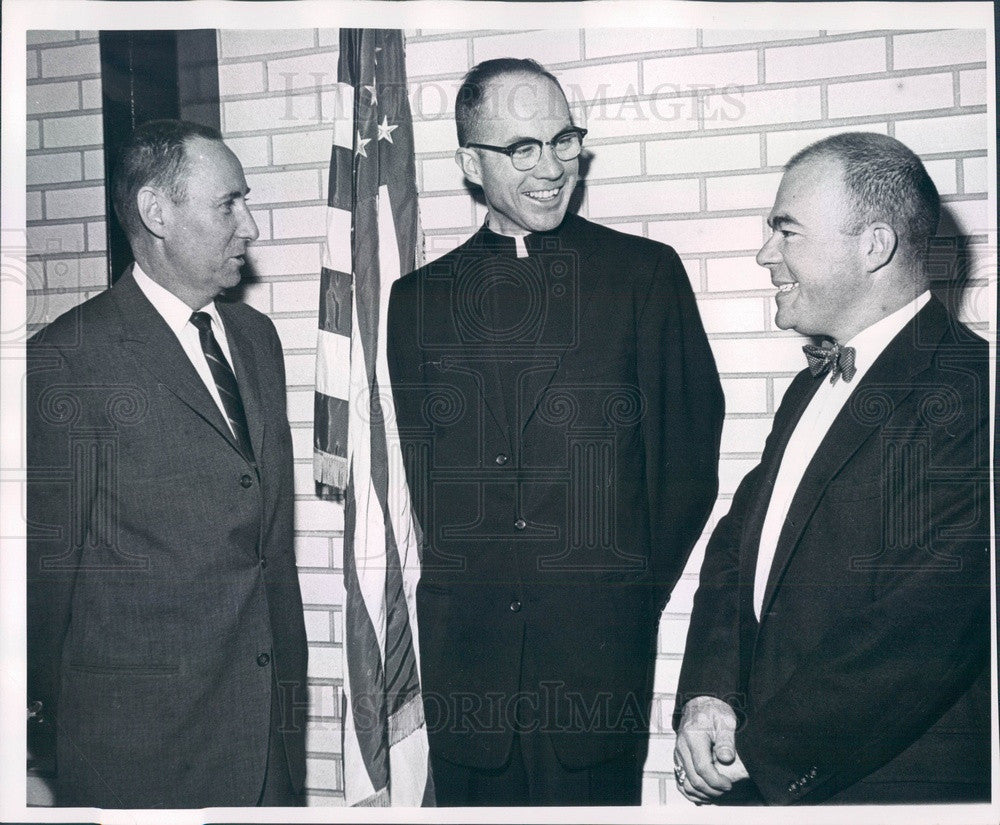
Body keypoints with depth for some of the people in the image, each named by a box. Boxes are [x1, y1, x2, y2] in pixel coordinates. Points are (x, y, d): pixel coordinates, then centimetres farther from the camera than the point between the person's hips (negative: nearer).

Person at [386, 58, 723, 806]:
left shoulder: (645, 273, 3)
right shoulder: (419, 298, 10)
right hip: (463, 647, 2)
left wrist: (637, 594, 4)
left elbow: (690, 455, 5)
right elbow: (412, 467, 13)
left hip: (600, 641, -1)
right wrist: (459, 590, 7)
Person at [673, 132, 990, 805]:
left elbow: (927, 625, -25)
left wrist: (757, 749, -18)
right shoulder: (812, 386, 10)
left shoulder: (969, 394, -19)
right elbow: (739, 538, 8)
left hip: (890, 784, -7)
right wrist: (708, 689, -8)